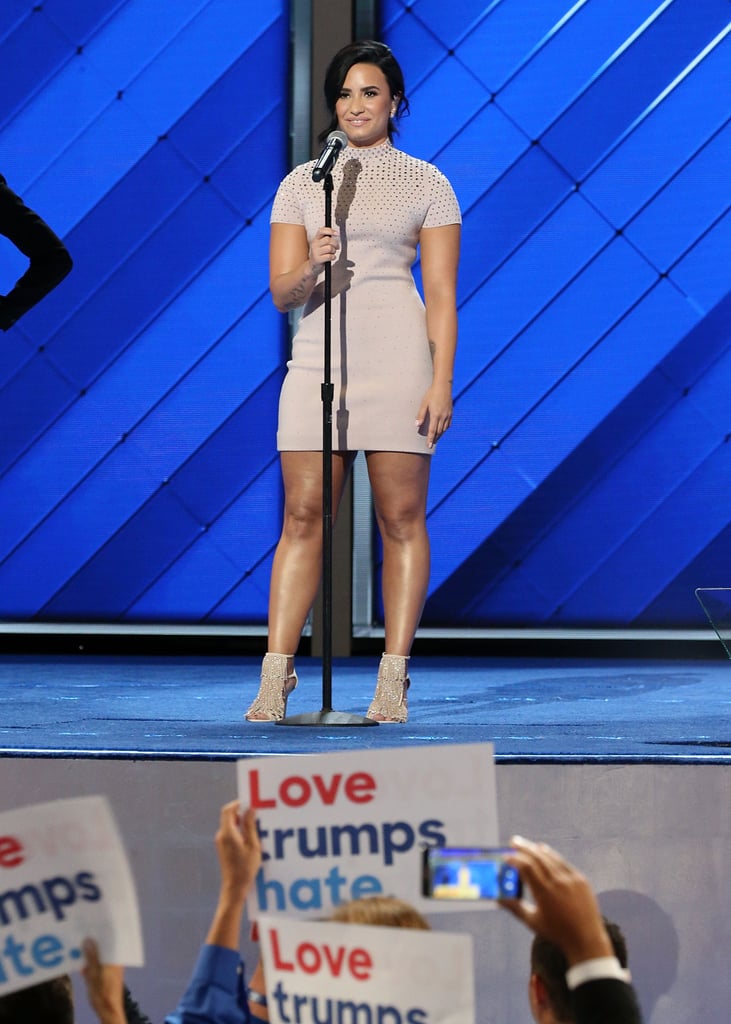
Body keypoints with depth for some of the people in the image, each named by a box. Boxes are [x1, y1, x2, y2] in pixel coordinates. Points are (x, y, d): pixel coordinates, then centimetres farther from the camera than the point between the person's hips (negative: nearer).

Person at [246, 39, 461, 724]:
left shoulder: (426, 184, 7)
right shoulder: (301, 184, 12)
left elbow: (441, 294, 3)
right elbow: (281, 292, 7)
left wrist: (442, 382, -7)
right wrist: (312, 266, -15)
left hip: (396, 357, -2)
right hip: (318, 355, 2)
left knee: (401, 519, -2)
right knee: (303, 517, -3)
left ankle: (392, 682, 0)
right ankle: (275, 679, -4)